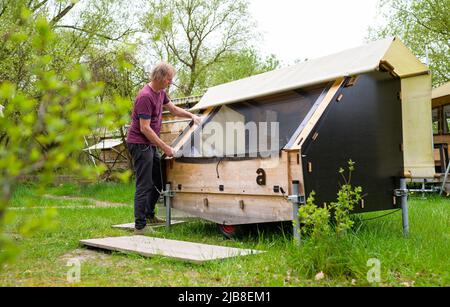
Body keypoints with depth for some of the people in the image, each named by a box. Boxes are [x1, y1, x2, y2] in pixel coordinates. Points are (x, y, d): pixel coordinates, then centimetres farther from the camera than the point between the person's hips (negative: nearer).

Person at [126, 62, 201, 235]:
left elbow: (173, 109, 25)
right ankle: (139, 227, -3)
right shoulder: (145, 96, -21)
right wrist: (164, 147, -20)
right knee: (144, 186, -9)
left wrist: (192, 116, 11)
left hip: (150, 145, 10)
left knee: (159, 182, 16)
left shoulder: (161, 92, 8)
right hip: (140, 144, -10)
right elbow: (145, 128, -23)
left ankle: (149, 215, 31)